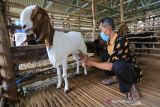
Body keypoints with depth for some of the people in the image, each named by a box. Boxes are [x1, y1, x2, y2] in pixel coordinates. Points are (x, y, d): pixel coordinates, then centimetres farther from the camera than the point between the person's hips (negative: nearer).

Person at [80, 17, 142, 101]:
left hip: (131, 71, -8)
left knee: (118, 64, -39)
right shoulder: (109, 42, -1)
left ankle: (129, 85, -10)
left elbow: (111, 65, -31)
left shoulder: (121, 41, -27)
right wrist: (88, 58, -5)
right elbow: (104, 59, 3)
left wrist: (91, 63, -24)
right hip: (119, 69, 8)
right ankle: (114, 78, 9)